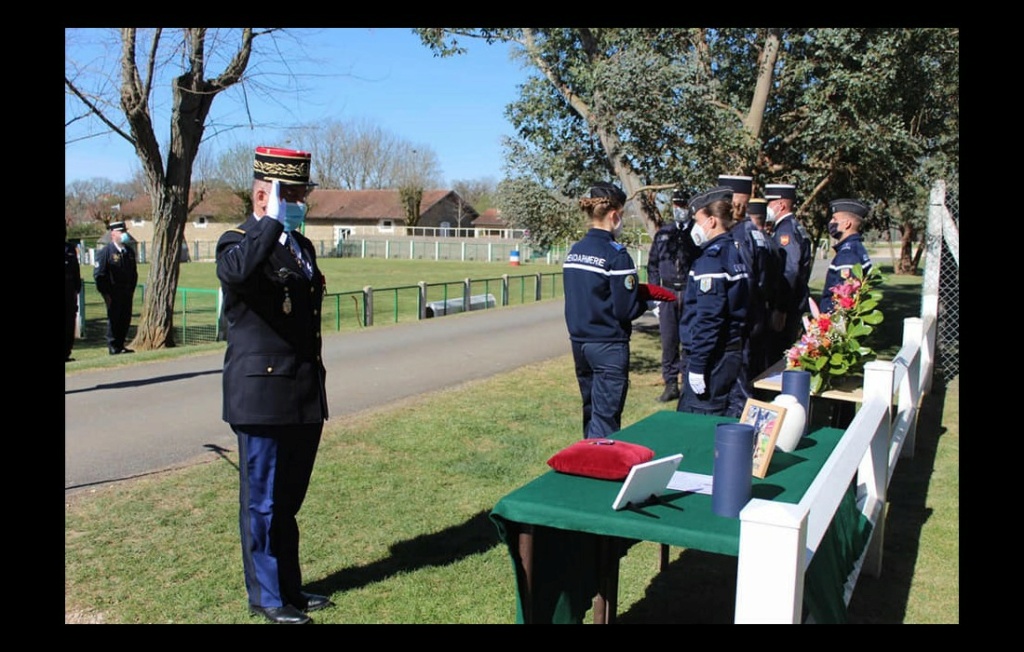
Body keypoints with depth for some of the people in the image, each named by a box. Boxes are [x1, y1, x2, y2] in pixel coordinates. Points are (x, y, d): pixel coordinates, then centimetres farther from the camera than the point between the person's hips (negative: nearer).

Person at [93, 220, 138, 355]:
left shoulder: (130, 251, 13)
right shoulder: (105, 251, -7)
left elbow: (134, 273, 20)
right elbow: (98, 274, -9)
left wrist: (132, 290, 13)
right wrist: (105, 293, -12)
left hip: (127, 292, 6)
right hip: (113, 293, -6)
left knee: (126, 319, 8)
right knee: (113, 319, -1)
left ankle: (120, 345, 19)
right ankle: (113, 347, 7)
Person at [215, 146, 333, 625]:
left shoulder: (300, 245, 14)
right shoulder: (239, 243, -9)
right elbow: (238, 271, -37)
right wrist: (272, 220, -25)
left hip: (305, 397, 8)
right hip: (263, 398, -7)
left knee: (289, 500, 17)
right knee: (263, 503, 6)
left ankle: (290, 587, 30)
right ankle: (266, 597, 20)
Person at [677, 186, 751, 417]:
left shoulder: (712, 258, -16)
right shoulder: (734, 251, 12)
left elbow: (708, 317, -21)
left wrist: (697, 365, -19)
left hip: (713, 355, -9)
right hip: (733, 352, 10)